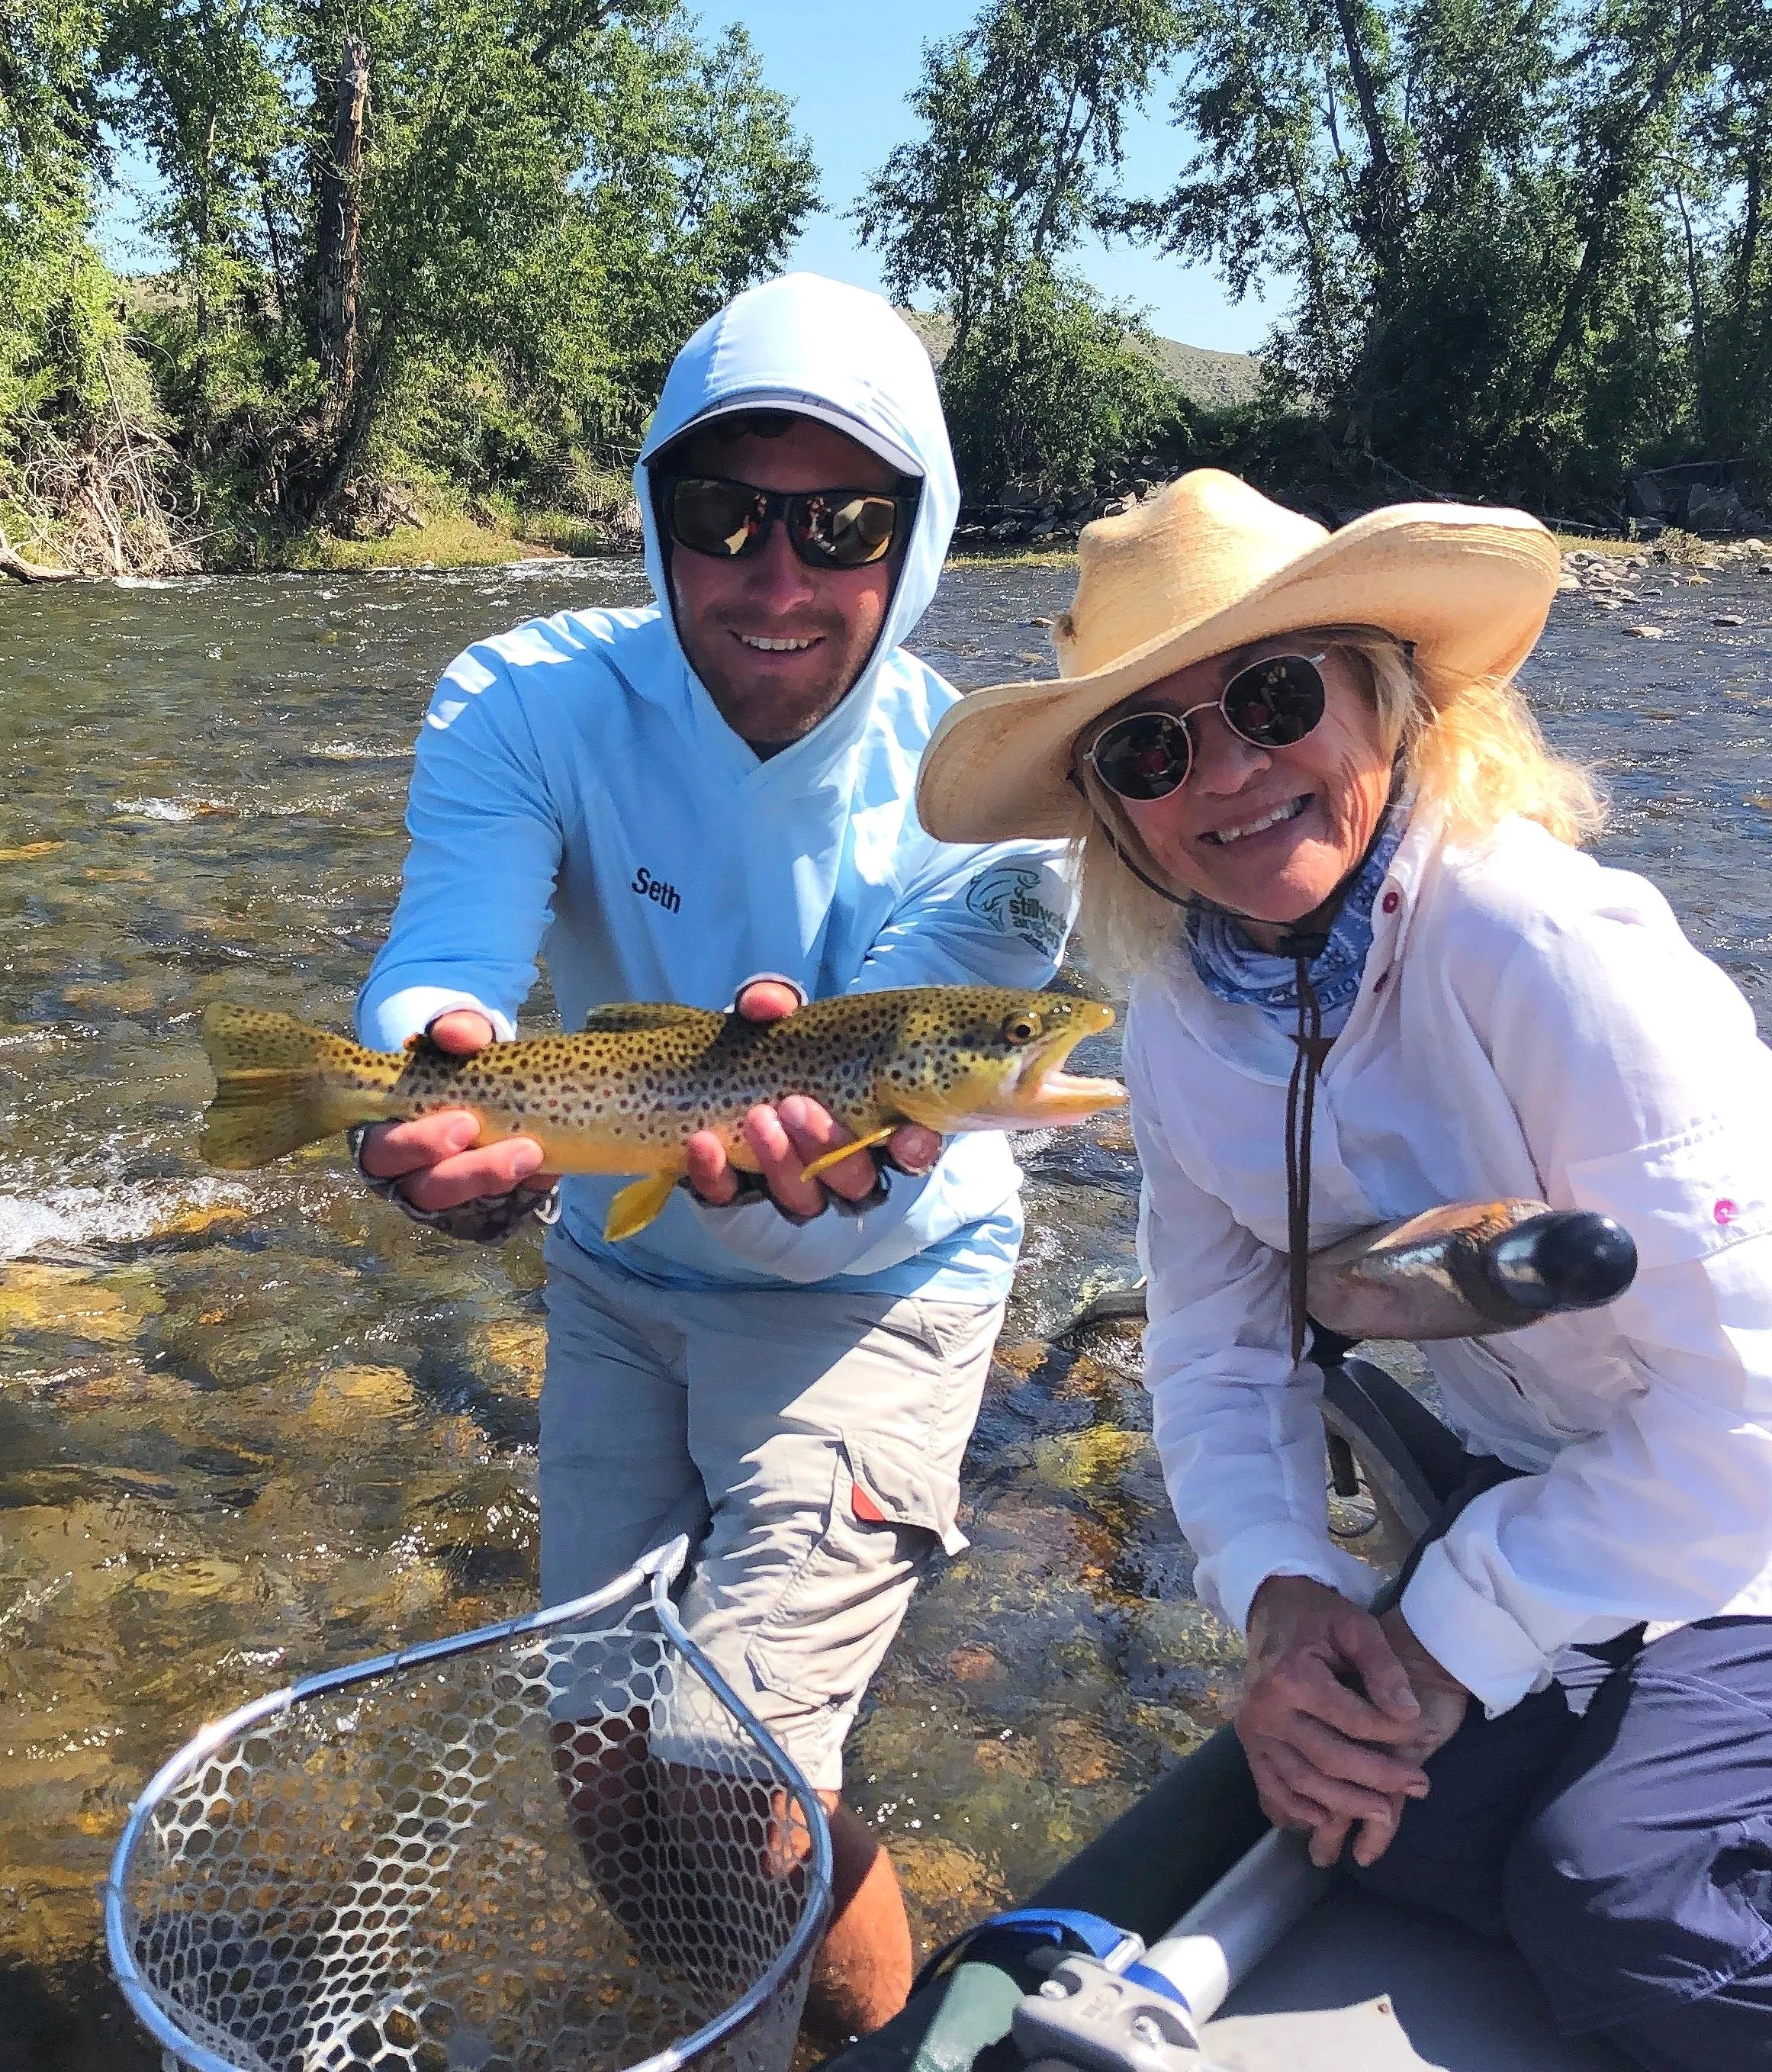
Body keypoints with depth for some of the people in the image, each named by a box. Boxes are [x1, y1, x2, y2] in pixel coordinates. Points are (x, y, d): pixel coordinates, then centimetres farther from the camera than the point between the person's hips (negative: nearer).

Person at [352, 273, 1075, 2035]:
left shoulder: (976, 800, -24)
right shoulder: (528, 705, -20)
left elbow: (889, 1164, -29)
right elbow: (442, 960, -36)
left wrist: (805, 1151, -54)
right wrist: (435, 1083, -59)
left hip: (876, 1294, -3)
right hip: (616, 1276, 4)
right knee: (601, 1750, 17)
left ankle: (887, 2030, 23)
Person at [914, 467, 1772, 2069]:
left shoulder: (1554, 950, -29)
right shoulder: (1186, 1023, -6)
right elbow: (1220, 1362, 0)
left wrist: (1445, 1648, -21)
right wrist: (1286, 1598, -19)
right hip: (1529, 1512, 5)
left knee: (1627, 1902, -22)